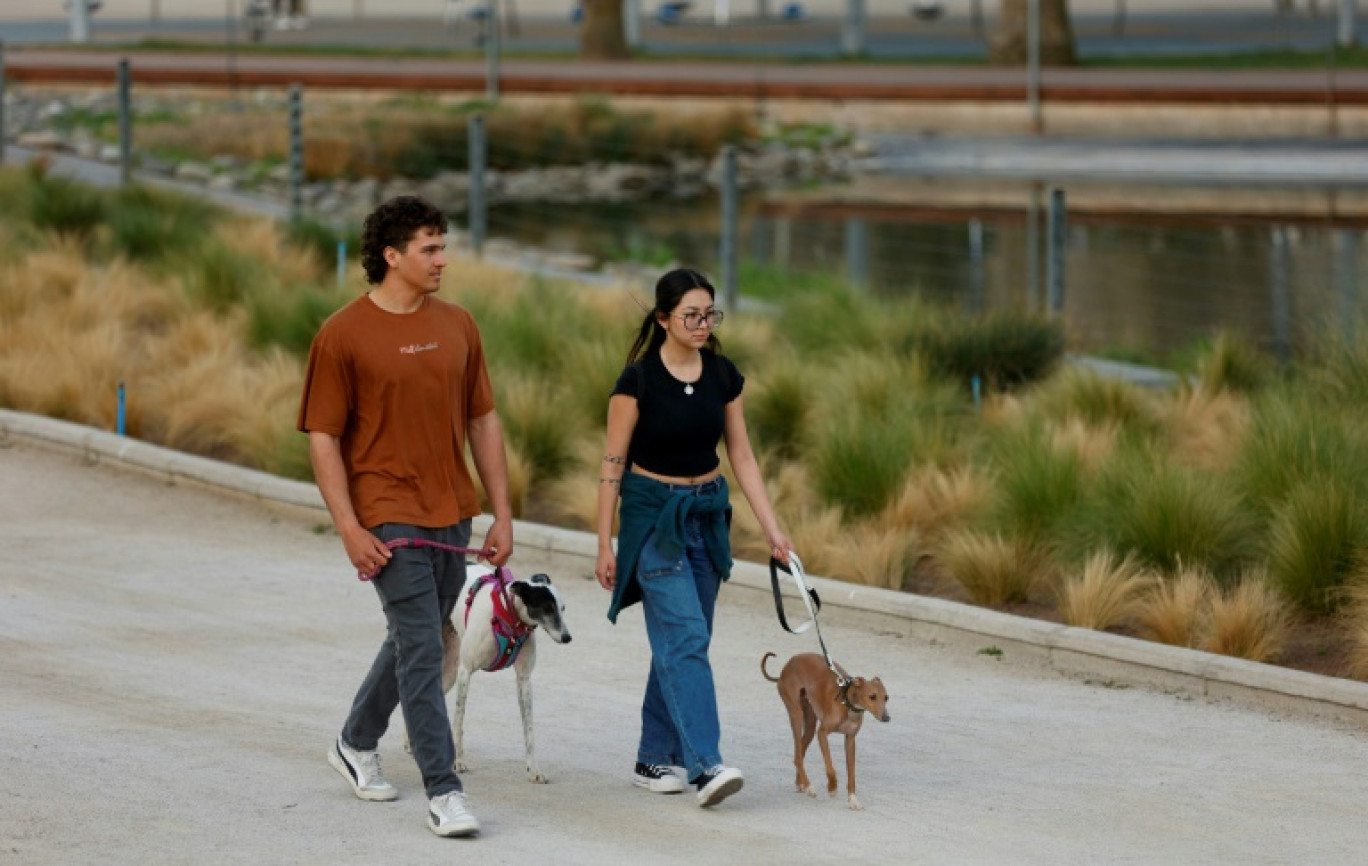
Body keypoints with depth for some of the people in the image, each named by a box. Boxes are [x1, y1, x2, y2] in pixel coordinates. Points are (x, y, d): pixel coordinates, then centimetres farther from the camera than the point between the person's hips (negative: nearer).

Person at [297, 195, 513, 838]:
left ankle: (356, 744, 40)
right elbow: (322, 436, -8)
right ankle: (443, 792, -9)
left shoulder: (457, 326, 7)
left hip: (451, 515, 6)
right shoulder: (343, 335, -9)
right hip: (389, 519, -6)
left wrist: (502, 514, 8)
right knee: (422, 651, -10)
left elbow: (483, 422, 13)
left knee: (412, 639, 18)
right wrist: (349, 530, -14)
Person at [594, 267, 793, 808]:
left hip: (706, 514, 6)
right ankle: (704, 765, -24)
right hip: (652, 514, -6)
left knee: (680, 641, 8)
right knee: (684, 637, -16)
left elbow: (741, 456, 8)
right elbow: (613, 464, -8)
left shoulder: (723, 376, 2)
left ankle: (654, 760, 17)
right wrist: (605, 545, -8)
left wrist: (771, 529, 2)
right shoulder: (638, 379, -13)